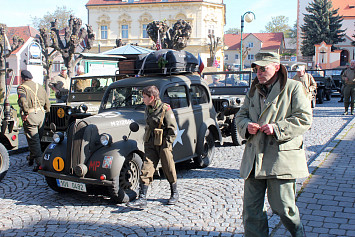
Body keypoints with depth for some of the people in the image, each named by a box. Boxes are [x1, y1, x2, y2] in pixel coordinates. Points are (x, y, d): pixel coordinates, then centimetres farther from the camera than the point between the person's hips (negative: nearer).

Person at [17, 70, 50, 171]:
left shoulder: (21, 87, -4)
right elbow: (47, 102, 14)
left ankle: (40, 162, -7)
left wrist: (25, 112, -19)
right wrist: (46, 112, 20)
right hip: (41, 113, 6)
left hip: (30, 116, -6)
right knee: (38, 138, 18)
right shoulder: (39, 86, 15)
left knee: (33, 140, -2)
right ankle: (32, 158, 35)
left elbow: (23, 100, -23)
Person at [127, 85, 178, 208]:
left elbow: (172, 129, -11)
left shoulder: (165, 109, -13)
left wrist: (167, 143, -13)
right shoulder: (148, 109, 9)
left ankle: (174, 194, 27)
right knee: (146, 169, -3)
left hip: (163, 144, -6)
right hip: (150, 144, 6)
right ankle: (142, 199, -3)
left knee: (169, 170, 7)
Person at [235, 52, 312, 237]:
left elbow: (304, 119, -7)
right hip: (254, 159, 5)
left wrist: (277, 128, -17)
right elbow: (241, 115, 18)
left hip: (281, 158, -5)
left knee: (283, 206, 2)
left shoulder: (293, 88, -1)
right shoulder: (253, 90, 17)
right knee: (251, 207, 7)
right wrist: (247, 126, -5)